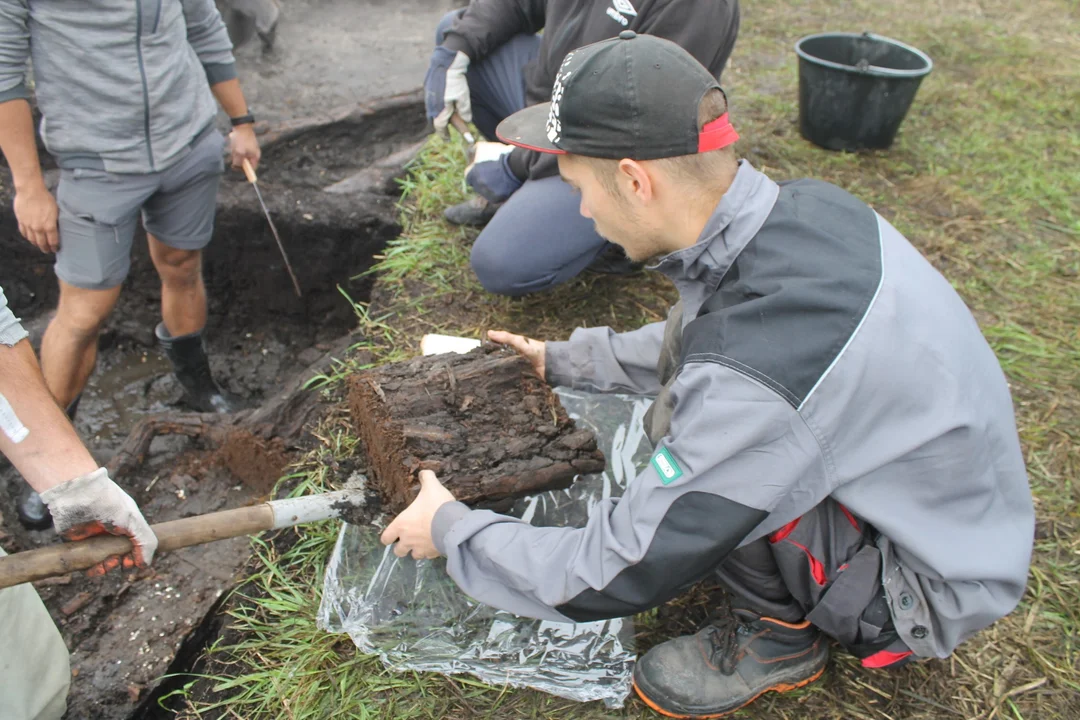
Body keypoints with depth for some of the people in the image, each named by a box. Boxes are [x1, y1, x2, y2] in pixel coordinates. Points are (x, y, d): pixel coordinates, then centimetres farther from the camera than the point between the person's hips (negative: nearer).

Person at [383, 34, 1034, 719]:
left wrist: (452, 530, -10)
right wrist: (565, 360, 15)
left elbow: (616, 577, -26)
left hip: (935, 586, -7)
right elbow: (701, 334, 9)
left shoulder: (748, 380, -38)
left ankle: (781, 637, 4)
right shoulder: (804, 206, -12)